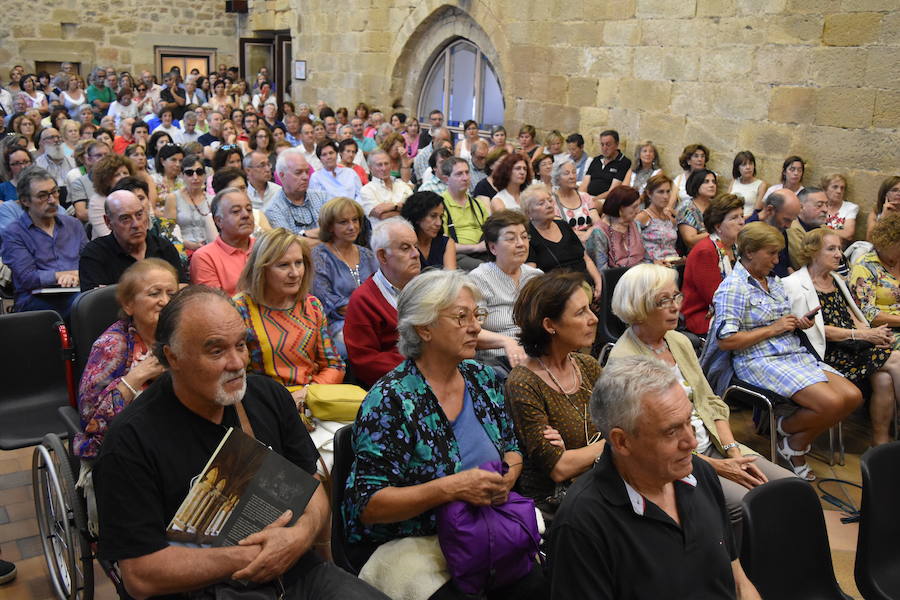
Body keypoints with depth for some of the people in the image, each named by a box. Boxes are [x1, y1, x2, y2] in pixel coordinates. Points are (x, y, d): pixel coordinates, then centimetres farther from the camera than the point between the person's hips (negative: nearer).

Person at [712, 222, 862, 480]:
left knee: (852, 396, -7)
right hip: (760, 361, -9)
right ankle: (785, 428, 5)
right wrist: (773, 329, -14)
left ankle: (796, 445, 7)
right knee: (831, 403, -25)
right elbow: (726, 340, -18)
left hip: (795, 353, 9)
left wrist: (798, 323, 6)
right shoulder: (733, 287, -10)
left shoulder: (774, 281, 18)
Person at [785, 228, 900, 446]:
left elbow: (850, 315, 20)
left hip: (851, 346, 7)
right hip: (828, 353, -7)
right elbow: (814, 329, -12)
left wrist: (872, 332, -2)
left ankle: (881, 441, -8)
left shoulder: (836, 279, 20)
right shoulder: (796, 285, -7)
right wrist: (861, 334, -14)